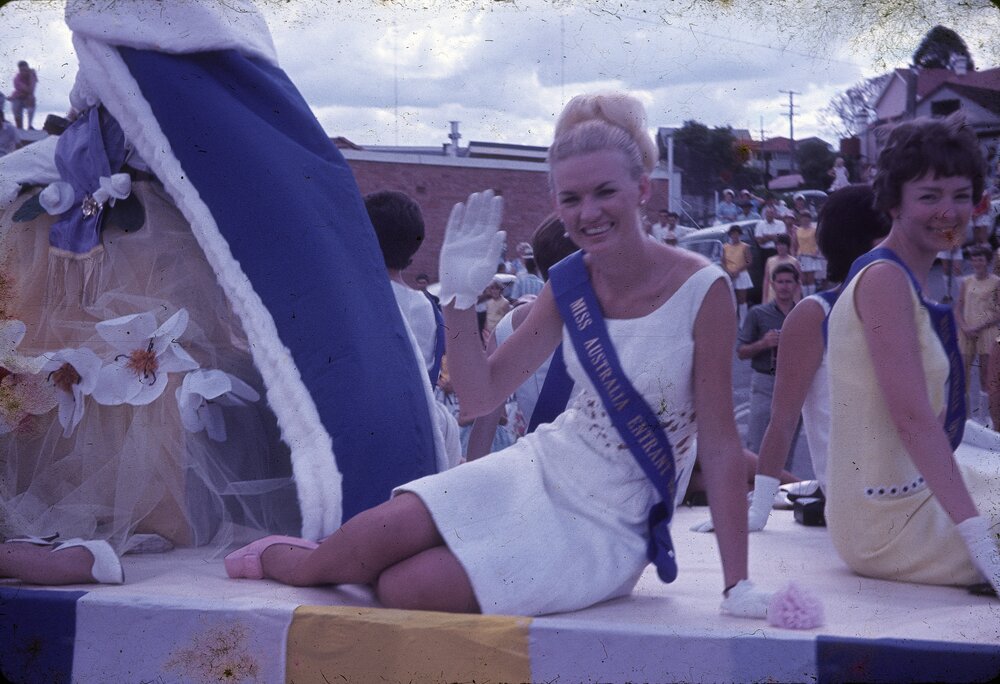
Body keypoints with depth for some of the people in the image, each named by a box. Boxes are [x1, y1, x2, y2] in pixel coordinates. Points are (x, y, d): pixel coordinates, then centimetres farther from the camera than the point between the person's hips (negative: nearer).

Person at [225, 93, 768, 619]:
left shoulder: (702, 290, -17)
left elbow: (719, 441, -14)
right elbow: (478, 397, -1)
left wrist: (739, 587, -16)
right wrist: (460, 297, -16)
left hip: (611, 526, -4)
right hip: (543, 466, 4)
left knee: (405, 589, -19)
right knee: (376, 537, -17)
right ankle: (283, 560, 16)